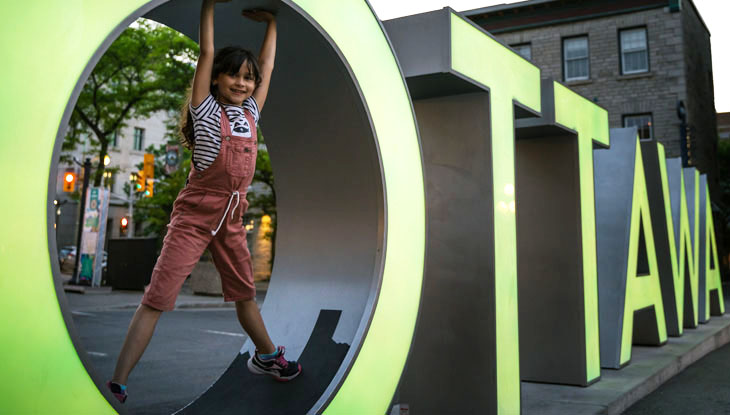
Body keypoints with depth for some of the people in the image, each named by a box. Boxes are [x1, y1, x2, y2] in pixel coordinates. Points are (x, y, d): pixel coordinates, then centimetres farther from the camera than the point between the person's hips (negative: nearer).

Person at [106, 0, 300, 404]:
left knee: (244, 293, 20)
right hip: (194, 215, -5)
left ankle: (266, 357, 37)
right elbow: (206, 53, -7)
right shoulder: (206, 110, -4)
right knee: (156, 298, -8)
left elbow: (267, 66, 17)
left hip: (231, 218, 6)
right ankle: (117, 384, -4)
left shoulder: (250, 113, 9)